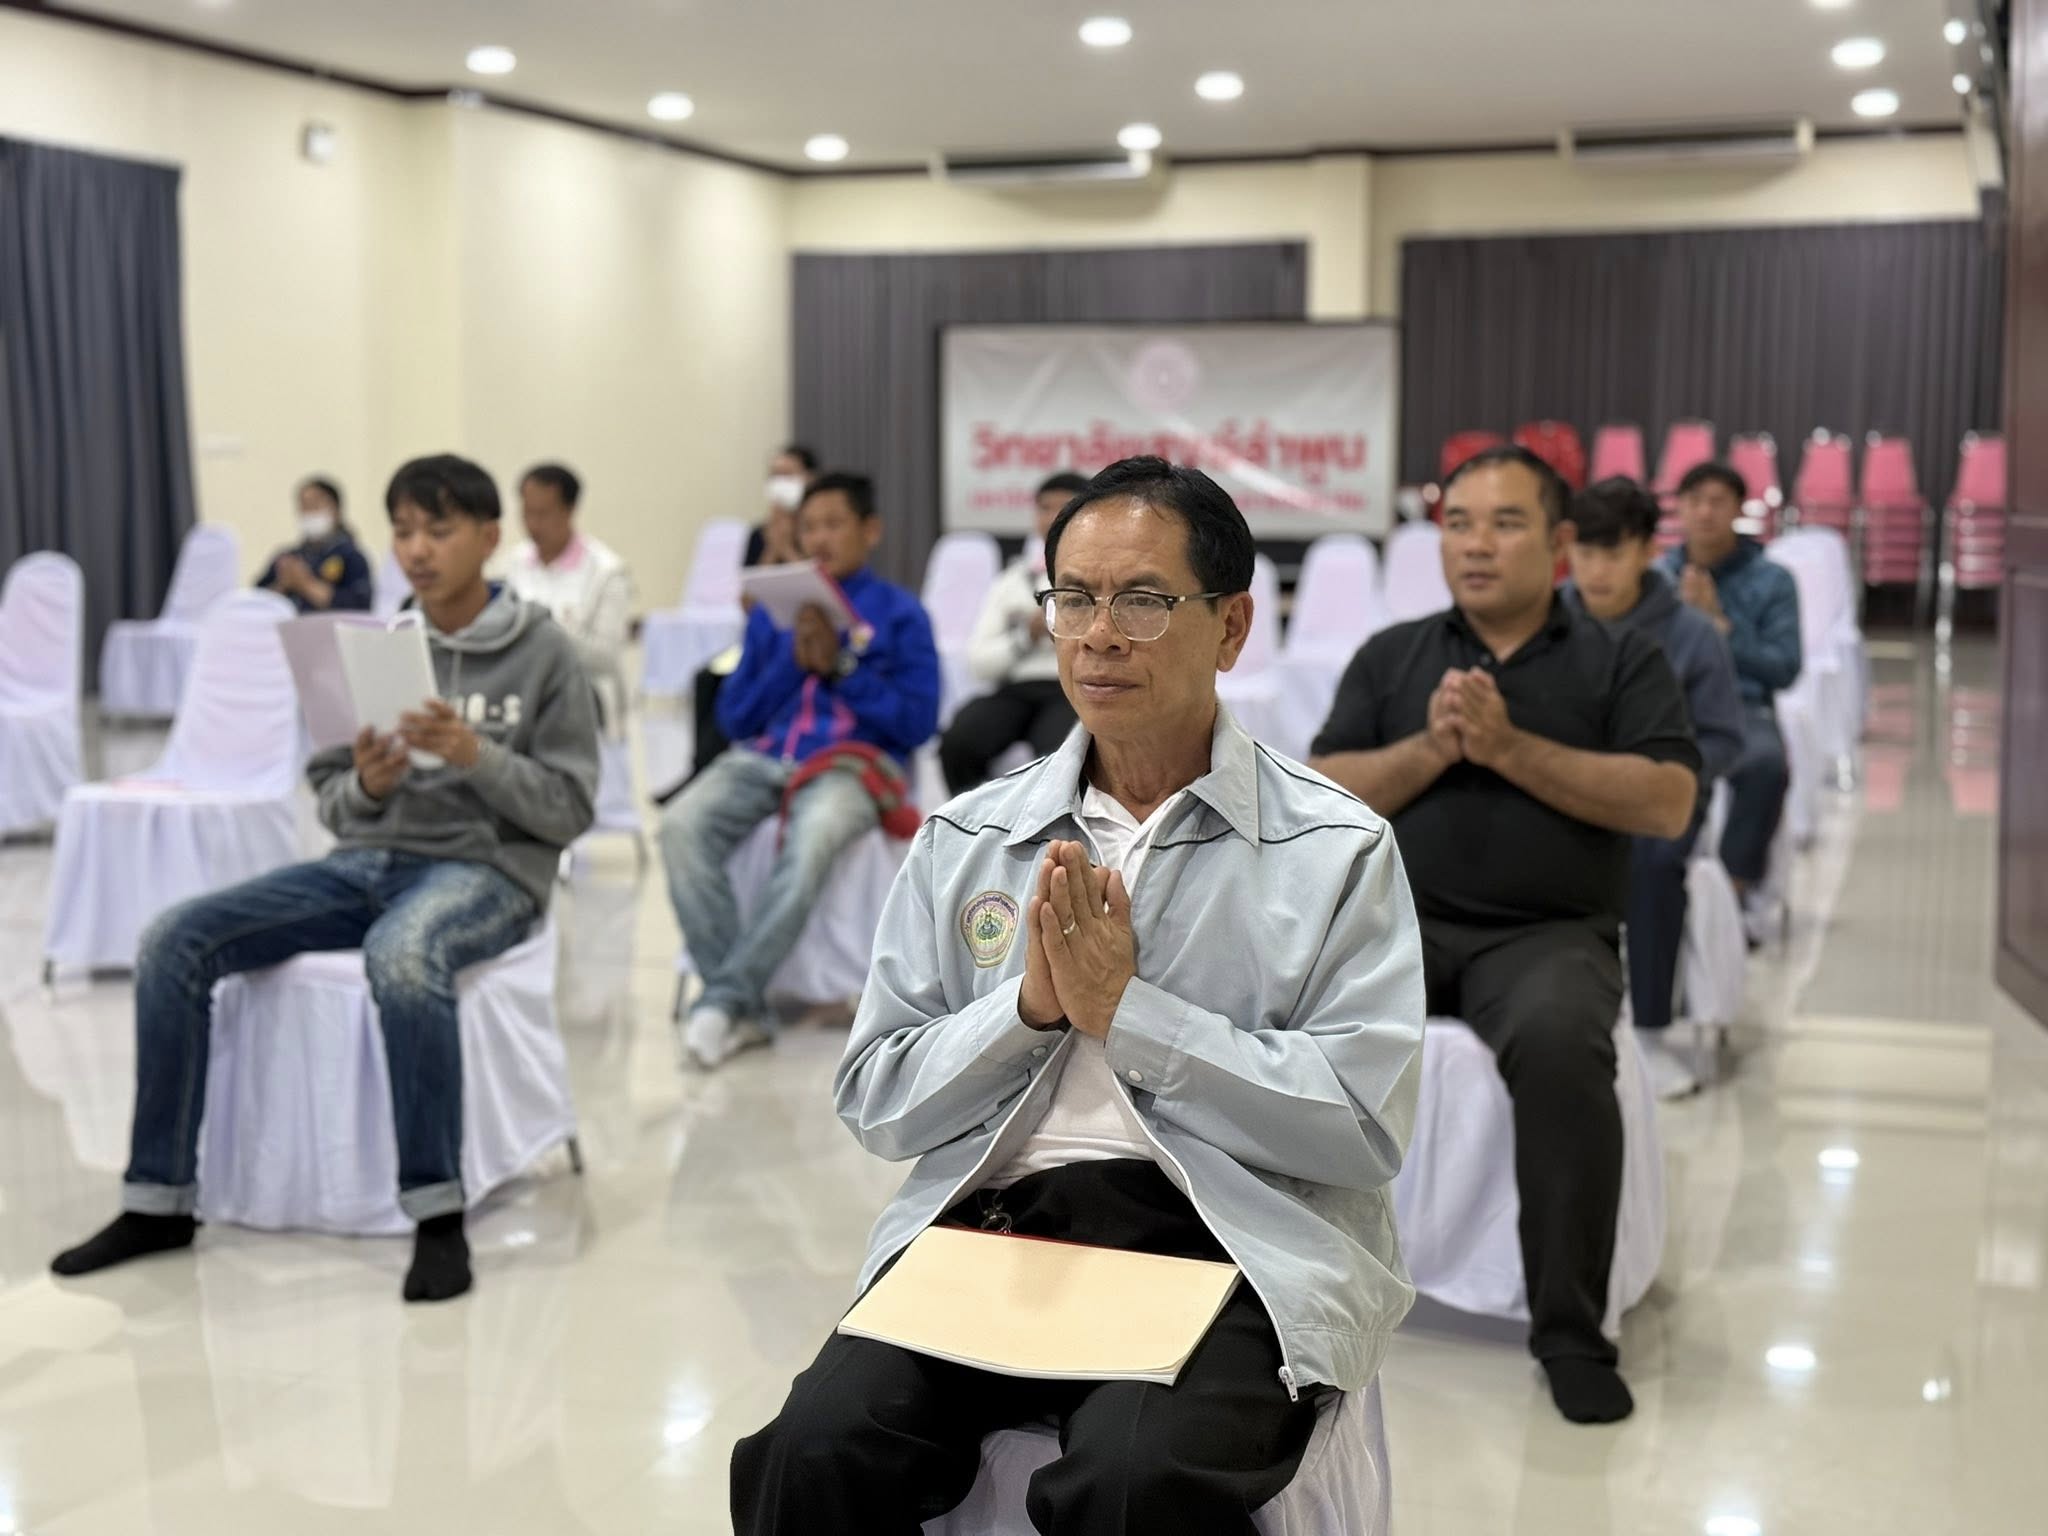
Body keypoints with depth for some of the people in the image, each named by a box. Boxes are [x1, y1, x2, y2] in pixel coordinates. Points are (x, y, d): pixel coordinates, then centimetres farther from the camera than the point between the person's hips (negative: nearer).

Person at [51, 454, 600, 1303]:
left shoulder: (544, 653, -1)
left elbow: (568, 810, -4)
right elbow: (331, 804, 12)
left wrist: (477, 756, -19)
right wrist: (365, 785, -11)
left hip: (488, 868, -5)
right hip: (366, 860, 5)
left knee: (400, 956, -40)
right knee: (177, 939, -14)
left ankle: (437, 1216, -27)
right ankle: (160, 1199, -4)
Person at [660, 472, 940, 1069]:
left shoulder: (900, 614, 12)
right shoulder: (772, 612, 21)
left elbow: (917, 722, 3)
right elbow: (733, 717, 15)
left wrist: (841, 667, -6)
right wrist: (794, 661, 0)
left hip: (854, 761, -3)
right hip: (764, 755, 3)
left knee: (811, 840, -39)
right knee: (682, 825, -29)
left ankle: (724, 999, -30)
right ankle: (744, 1012, -26)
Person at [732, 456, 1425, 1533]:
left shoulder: (1338, 851, 4)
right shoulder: (963, 840, 14)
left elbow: (1366, 1127, -6)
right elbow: (874, 1107, 11)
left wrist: (1125, 1008, -9)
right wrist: (1029, 1006, -7)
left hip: (1220, 1241, -2)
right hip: (987, 1216, 3)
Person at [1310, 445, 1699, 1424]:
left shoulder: (1621, 661, 10)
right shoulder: (1391, 657, 18)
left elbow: (1668, 802, -5)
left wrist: (1510, 747, -11)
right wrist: (1430, 748, -8)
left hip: (1547, 933, -2)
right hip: (1396, 918, 2)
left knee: (1560, 1047, -36)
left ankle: (1568, 1329, -21)